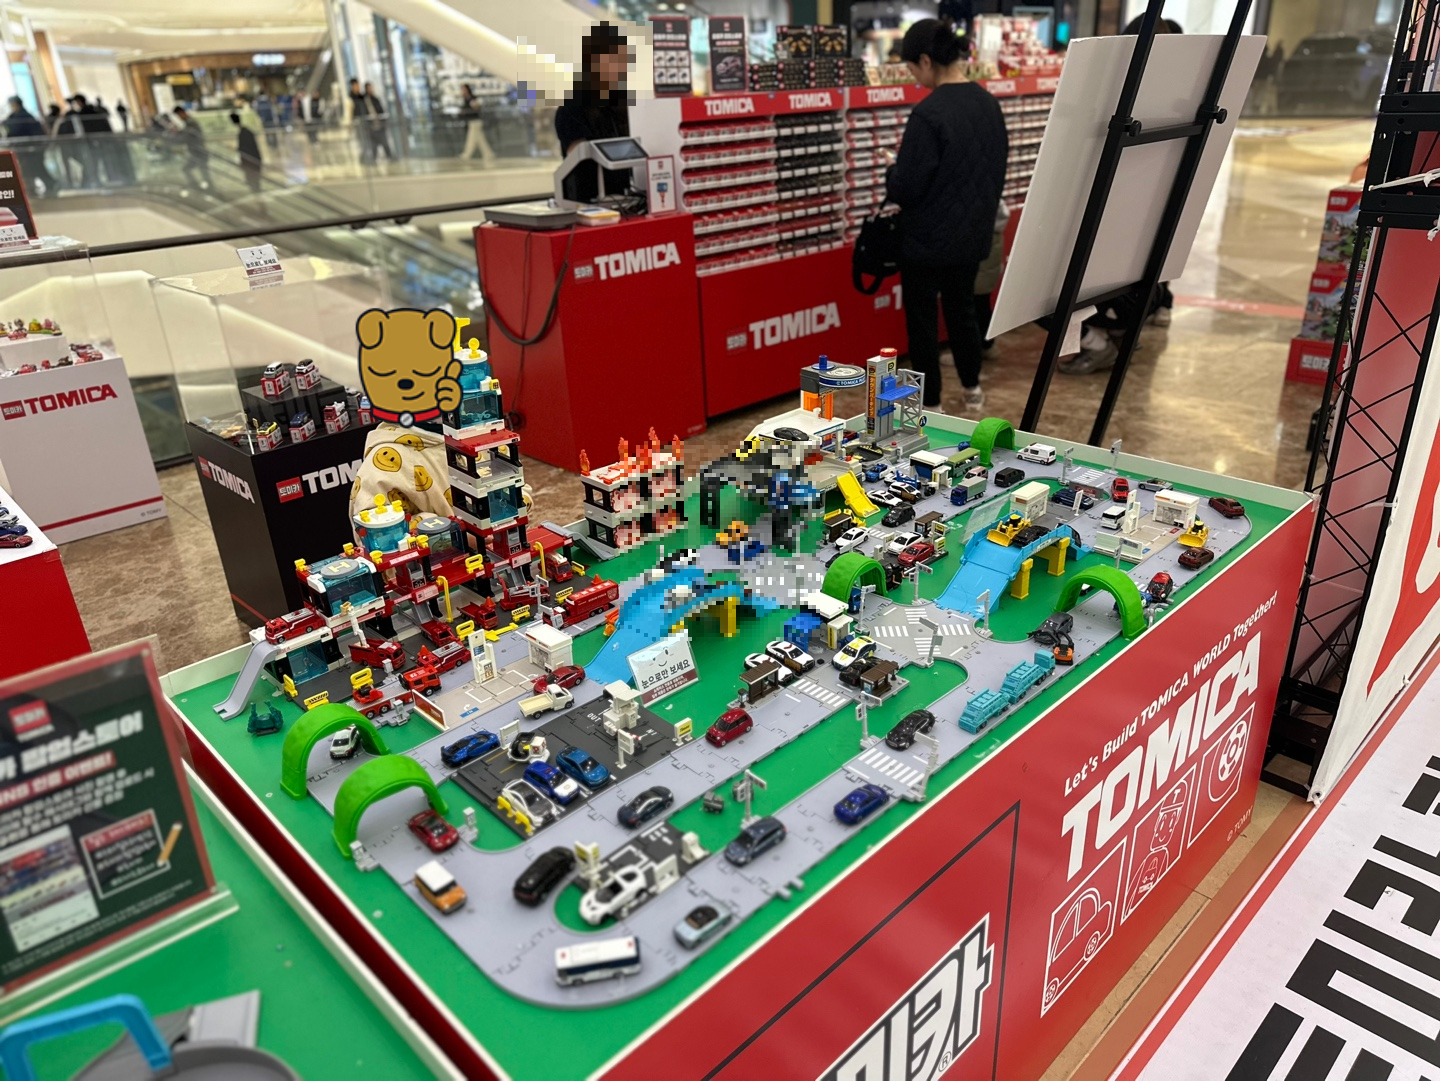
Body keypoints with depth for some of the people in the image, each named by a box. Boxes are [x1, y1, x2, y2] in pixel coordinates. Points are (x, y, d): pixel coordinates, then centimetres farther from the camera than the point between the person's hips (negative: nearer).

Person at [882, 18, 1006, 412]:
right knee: (962, 307, 23)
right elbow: (998, 168, 13)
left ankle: (930, 405, 15)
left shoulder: (928, 113, -22)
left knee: (922, 319, 7)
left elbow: (906, 188, -20)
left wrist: (892, 174, 1)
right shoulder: (988, 103, 2)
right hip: (973, 232, 7)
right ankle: (972, 388, 37)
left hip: (928, 238, -7)